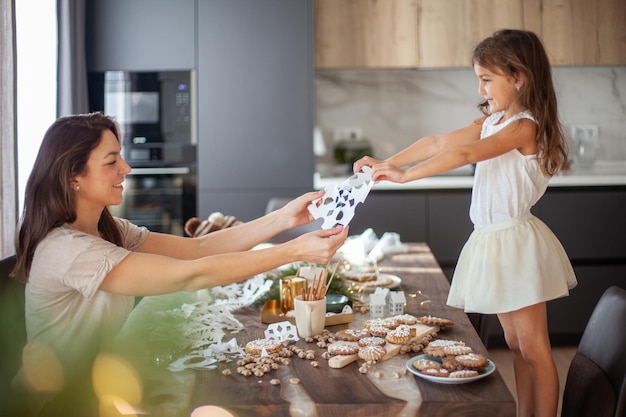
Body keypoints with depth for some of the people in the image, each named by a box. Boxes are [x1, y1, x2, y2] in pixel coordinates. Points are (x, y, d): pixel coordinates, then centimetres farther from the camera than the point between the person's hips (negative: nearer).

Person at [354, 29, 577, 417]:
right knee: (516, 345, 15)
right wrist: (388, 163, 0)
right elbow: (439, 143, 8)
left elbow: (464, 154, -27)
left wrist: (405, 175, -27)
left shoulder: (524, 126, -17)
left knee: (534, 348, -1)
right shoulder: (492, 121, 11)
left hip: (516, 243, -9)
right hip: (492, 241, 9)